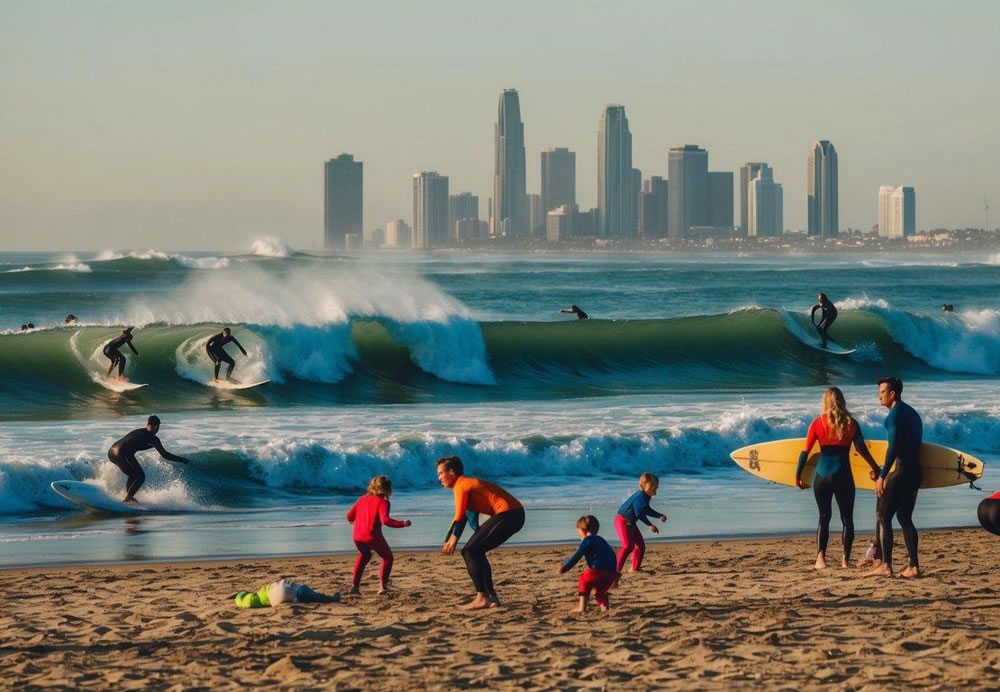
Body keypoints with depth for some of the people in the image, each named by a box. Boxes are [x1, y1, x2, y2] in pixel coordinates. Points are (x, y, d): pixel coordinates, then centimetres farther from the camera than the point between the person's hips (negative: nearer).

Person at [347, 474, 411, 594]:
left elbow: (350, 516, 19)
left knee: (364, 555, 33)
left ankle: (355, 585, 27)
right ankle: (383, 585, -3)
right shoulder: (383, 502, -3)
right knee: (387, 557, 12)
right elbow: (385, 520, -19)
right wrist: (402, 524, -15)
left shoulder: (362, 499, 16)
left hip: (357, 536, 6)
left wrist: (354, 521, 42)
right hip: (372, 535, -6)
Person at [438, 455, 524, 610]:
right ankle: (491, 597, 16)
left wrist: (451, 541, -8)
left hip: (507, 515, -10)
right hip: (516, 515, 10)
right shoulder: (468, 484, 22)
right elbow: (461, 518, 23)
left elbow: (460, 518, -13)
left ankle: (482, 598, -14)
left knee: (470, 551, -8)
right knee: (476, 551, 16)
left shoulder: (461, 486, -6)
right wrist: (449, 541, 20)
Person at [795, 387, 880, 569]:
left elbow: (806, 451, -2)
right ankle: (845, 559, 3)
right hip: (843, 476, -1)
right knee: (847, 519, 10)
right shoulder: (851, 423, 1)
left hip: (822, 476, 1)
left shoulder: (818, 423, 0)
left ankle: (820, 556, -7)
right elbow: (862, 449, 1)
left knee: (824, 517, 11)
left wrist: (798, 476, 5)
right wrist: (875, 468, 14)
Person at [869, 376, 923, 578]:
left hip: (901, 471, -9)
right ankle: (913, 567, 6)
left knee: (884, 516, -6)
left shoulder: (895, 413, -10)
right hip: (914, 472, 9)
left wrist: (882, 476, -20)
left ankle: (886, 565, -13)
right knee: (905, 518, 12)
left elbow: (893, 447, -19)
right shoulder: (912, 413, 20)